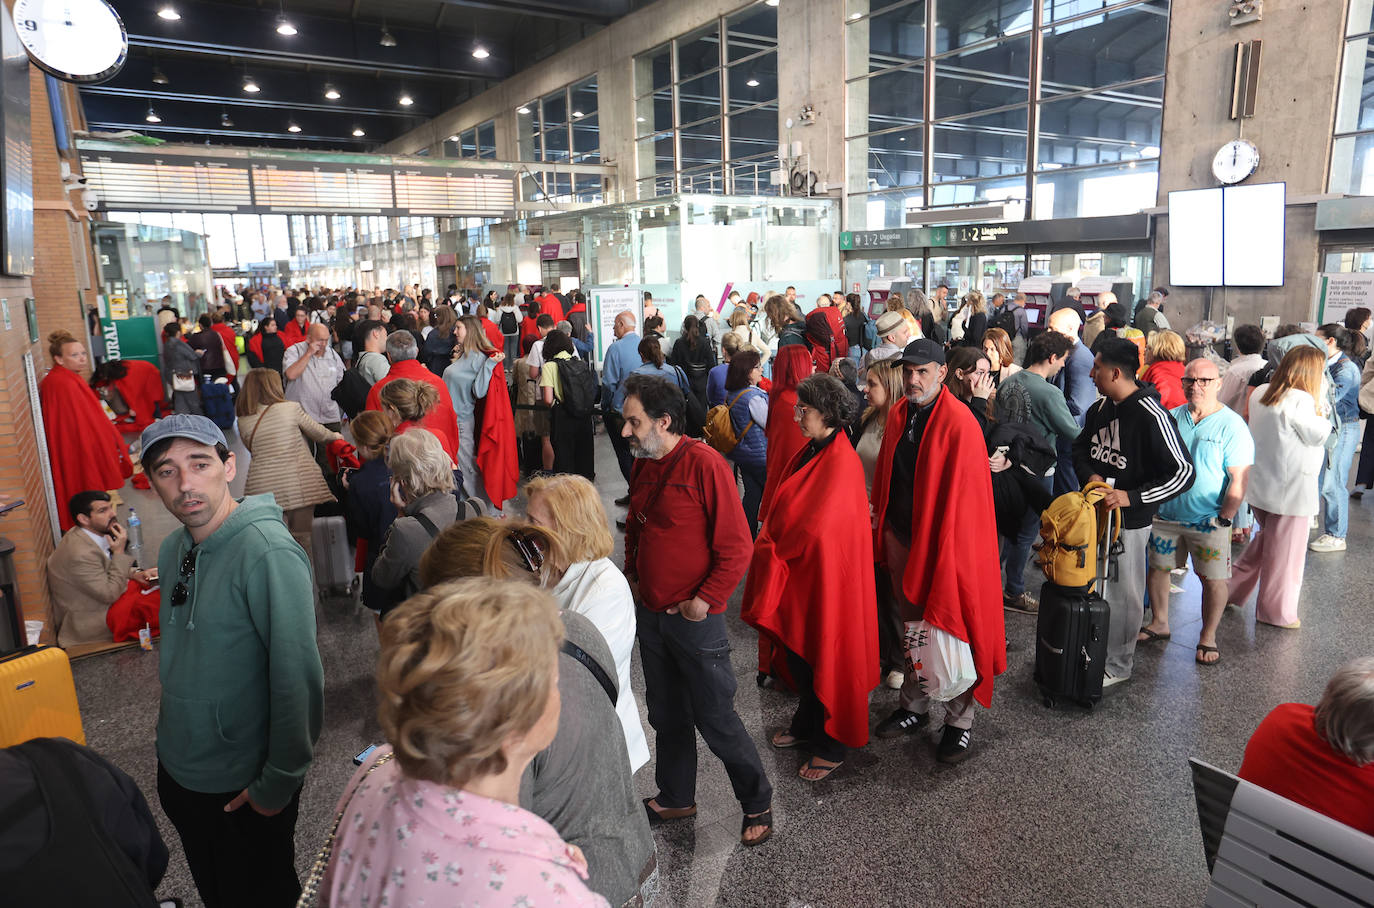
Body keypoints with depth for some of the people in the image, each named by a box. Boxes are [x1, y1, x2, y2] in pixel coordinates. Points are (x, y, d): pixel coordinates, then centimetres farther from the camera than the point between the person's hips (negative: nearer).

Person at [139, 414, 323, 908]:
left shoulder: (267, 552, -28)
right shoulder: (173, 548, -1)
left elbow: (298, 680, -27)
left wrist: (278, 784, -21)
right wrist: (172, 729, 17)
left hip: (245, 788, -7)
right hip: (177, 768, 7)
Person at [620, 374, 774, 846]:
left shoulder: (703, 462, -18)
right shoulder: (643, 465, 5)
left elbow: (736, 546, -18)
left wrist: (704, 600, -17)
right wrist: (632, 575, 10)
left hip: (695, 618, -7)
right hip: (650, 613, 7)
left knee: (715, 718, 5)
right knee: (666, 714, 20)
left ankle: (757, 802, 26)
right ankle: (675, 797, 39)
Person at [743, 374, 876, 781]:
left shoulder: (841, 462, -22)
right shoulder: (811, 452, 6)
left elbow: (816, 527, -25)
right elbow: (787, 510, 11)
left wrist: (775, 551, -11)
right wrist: (774, 547, 0)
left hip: (825, 575, -9)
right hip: (797, 572, 9)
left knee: (825, 654, 6)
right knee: (799, 652, 20)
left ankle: (830, 747, 23)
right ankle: (807, 724, 40)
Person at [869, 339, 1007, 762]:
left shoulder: (959, 423, -18)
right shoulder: (898, 414, 4)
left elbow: (963, 494, -19)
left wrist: (948, 549, -18)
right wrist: (881, 524, 10)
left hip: (944, 541, -7)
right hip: (900, 537, 7)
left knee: (951, 630, 6)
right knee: (911, 626, 18)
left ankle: (959, 722, 23)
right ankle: (914, 708, 35)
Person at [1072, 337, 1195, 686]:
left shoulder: (1151, 416, -19)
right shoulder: (1099, 409, 4)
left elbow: (1184, 472, -19)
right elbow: (1080, 448, 18)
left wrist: (1132, 496, -26)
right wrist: (1090, 475, -3)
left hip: (1129, 520, -7)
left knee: (1122, 593, 5)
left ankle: (1118, 664, 22)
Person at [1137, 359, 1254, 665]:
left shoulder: (1232, 426, -10)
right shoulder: (1171, 417, 4)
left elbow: (1239, 479, -11)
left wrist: (1223, 519, -13)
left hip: (1208, 521, -4)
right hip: (1165, 514, 4)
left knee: (1214, 580, 3)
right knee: (1157, 567, 13)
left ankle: (1208, 637, 22)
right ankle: (1159, 623, 32)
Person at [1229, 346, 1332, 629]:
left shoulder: (1260, 393, 4)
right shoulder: (1300, 400, -20)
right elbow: (1318, 435, -13)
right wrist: (1319, 409, 0)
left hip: (1260, 485, 8)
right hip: (1290, 489, -8)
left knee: (1265, 538, 25)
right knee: (1284, 551, 6)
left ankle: (1233, 587, 28)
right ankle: (1277, 612, 18)